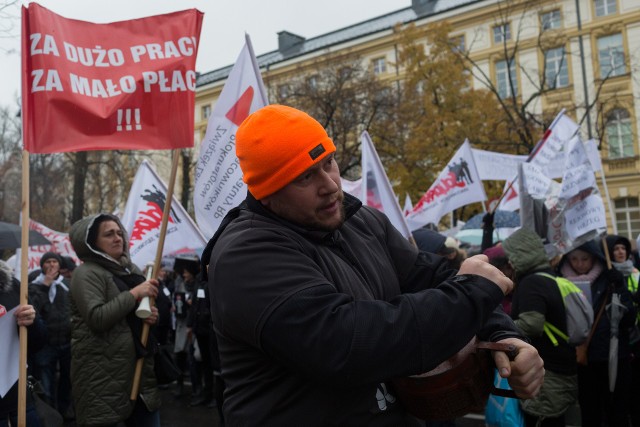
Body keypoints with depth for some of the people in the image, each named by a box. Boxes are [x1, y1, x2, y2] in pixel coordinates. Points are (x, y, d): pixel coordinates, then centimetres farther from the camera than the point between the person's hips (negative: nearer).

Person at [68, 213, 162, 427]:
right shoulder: (87, 273, -9)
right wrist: (134, 293, -19)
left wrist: (152, 315, 3)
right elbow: (96, 318, -22)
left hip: (138, 368, 7)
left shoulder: (131, 269, 14)